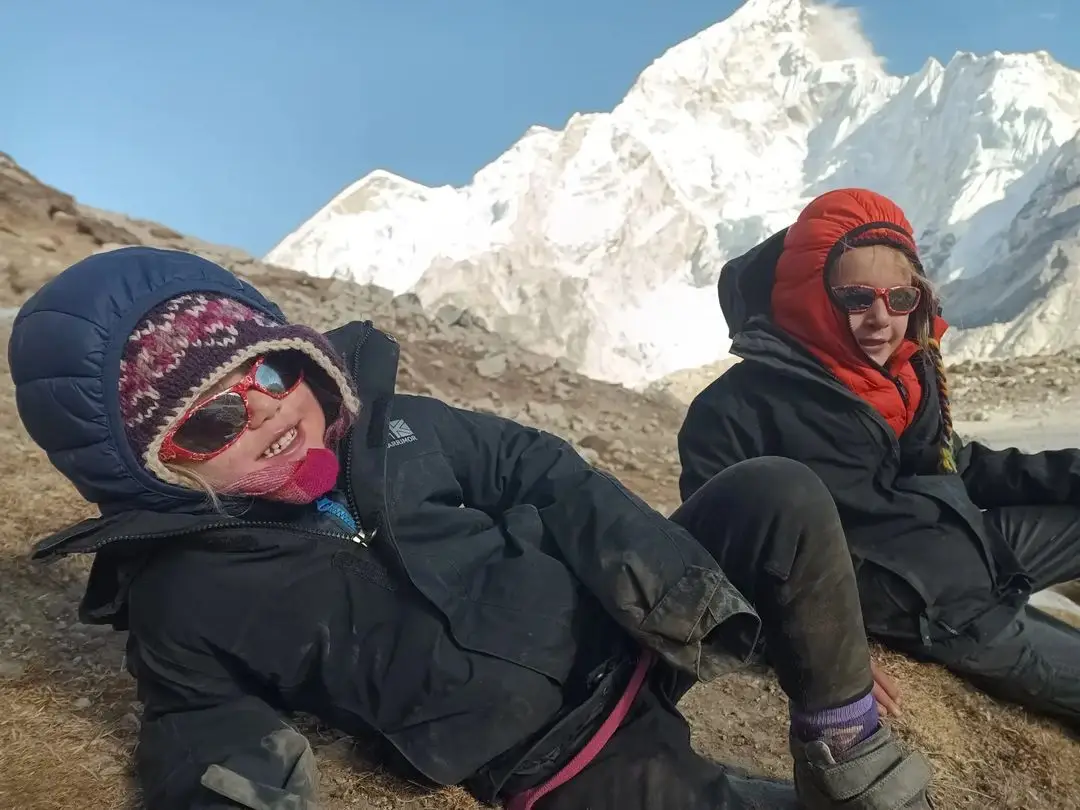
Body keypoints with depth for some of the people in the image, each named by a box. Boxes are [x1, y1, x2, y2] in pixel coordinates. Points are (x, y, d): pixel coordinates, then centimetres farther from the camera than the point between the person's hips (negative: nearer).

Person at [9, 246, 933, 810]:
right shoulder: (183, 601, -6)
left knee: (783, 497, -13)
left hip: (635, 629, 5)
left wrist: (663, 582, -9)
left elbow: (537, 473, 3)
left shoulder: (394, 425, 3)